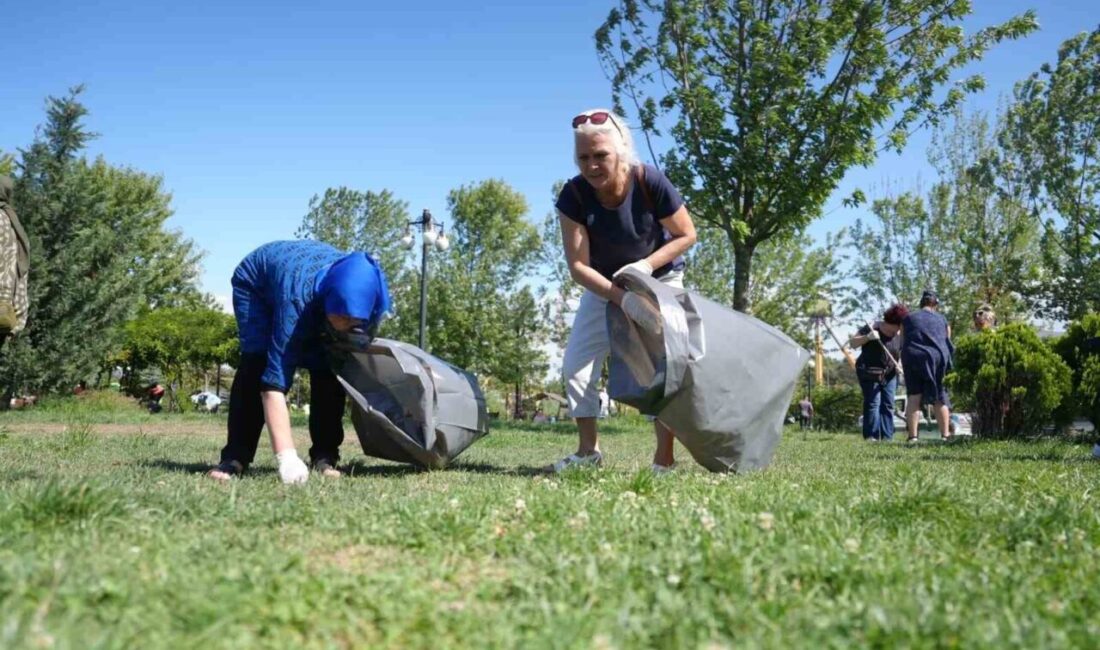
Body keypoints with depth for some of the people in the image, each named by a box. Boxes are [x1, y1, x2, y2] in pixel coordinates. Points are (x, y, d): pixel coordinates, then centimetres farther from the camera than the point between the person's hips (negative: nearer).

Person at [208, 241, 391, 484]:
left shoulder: (362, 288, -34)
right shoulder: (297, 299, -47)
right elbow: (275, 381, -49)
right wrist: (286, 457, -55)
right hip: (256, 280, -4)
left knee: (328, 367, -13)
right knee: (258, 363, -23)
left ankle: (324, 456, -3)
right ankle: (236, 456, -12)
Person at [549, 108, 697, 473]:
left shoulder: (650, 183, -30)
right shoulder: (574, 195, -26)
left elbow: (687, 235, -16)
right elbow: (578, 266, -28)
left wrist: (646, 266, -31)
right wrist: (623, 298, -43)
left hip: (659, 280, -3)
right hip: (605, 286, 3)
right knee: (575, 365, -1)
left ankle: (664, 460, -4)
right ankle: (589, 451, 12)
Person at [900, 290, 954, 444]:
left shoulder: (908, 318, 15)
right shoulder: (942, 320, 17)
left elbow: (903, 342, 17)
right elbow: (948, 343, 18)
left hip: (913, 358, -1)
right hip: (938, 358, 1)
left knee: (913, 397, -2)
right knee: (939, 399, 8)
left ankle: (912, 436, -9)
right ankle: (945, 435, 6)